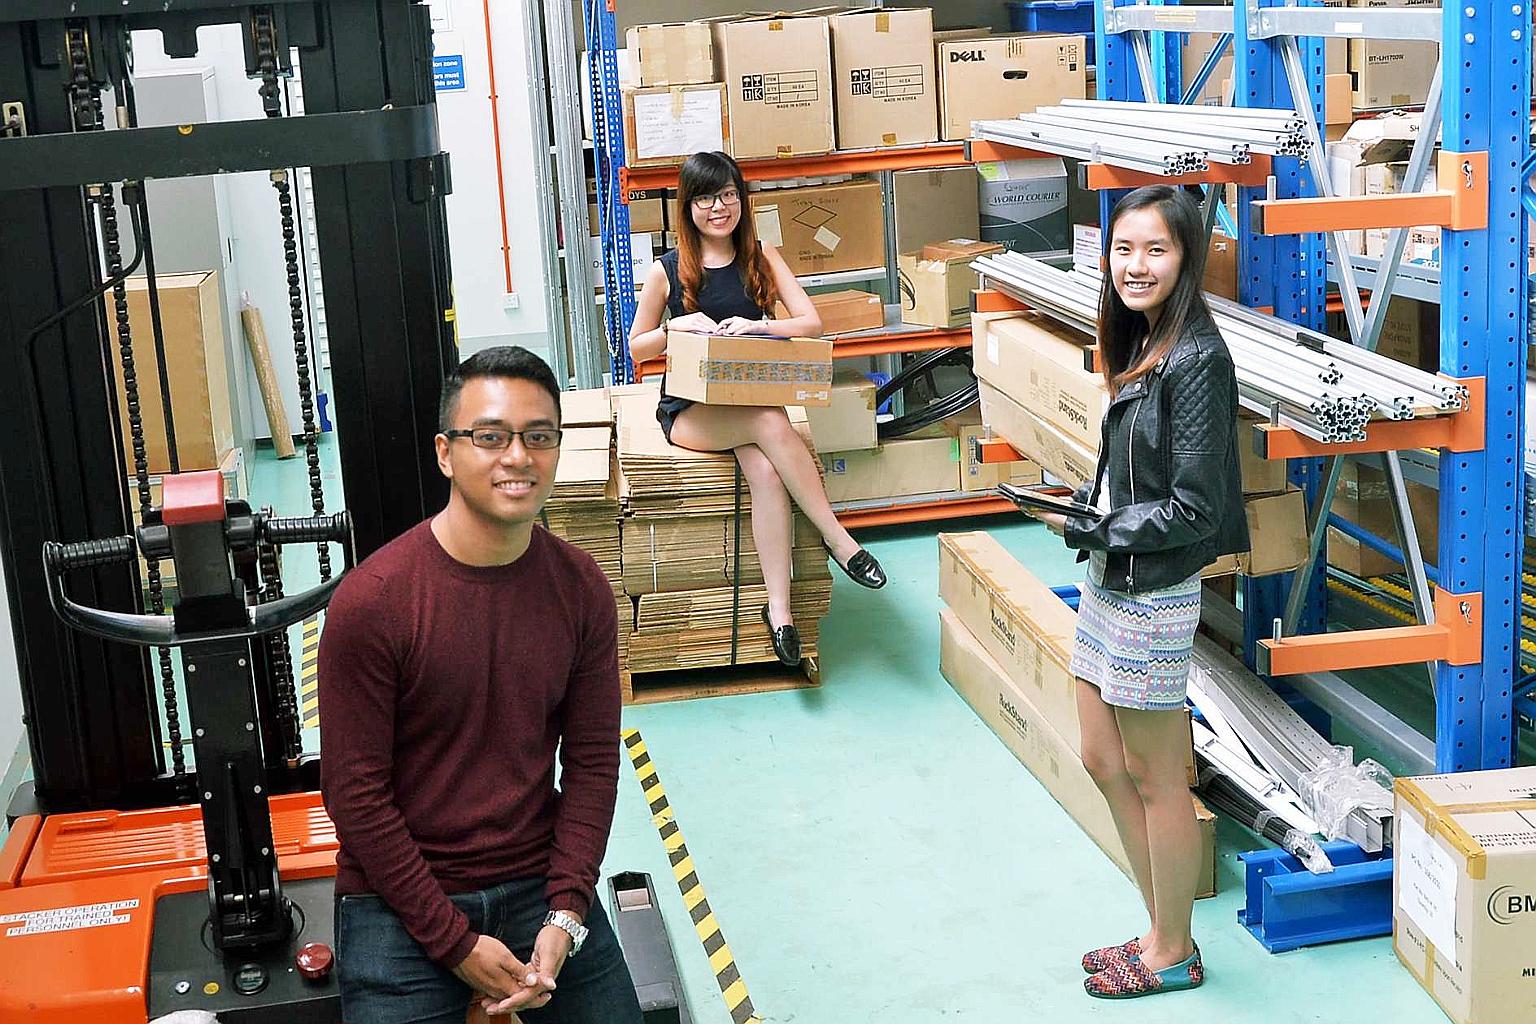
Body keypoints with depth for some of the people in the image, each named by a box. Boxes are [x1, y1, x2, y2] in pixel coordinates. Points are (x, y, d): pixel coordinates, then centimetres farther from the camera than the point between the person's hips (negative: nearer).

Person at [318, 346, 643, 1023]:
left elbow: (592, 761, 1)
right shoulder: (370, 602, -16)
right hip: (402, 898, -3)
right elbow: (356, 793, -13)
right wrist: (456, 942, -14)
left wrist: (564, 919, -9)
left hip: (538, 883, 3)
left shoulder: (581, 589, -4)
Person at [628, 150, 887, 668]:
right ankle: (839, 540, -26)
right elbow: (637, 348, 8)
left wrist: (758, 326, -19)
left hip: (752, 395, 2)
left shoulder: (762, 257, 6)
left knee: (766, 472, -31)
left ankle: (778, 607, -31)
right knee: (773, 425, -34)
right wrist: (678, 325, -12)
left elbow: (811, 322, -1)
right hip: (690, 407, -2)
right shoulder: (667, 271, 1)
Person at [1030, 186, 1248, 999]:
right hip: (1109, 583, 10)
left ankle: (1173, 954, 23)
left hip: (1152, 594, -10)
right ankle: (1164, 929, 32)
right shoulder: (1144, 346, 8)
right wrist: (1082, 496, 0)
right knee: (1103, 761, 18)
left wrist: (1091, 531, -12)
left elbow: (1194, 507, -21)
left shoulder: (1196, 360, -19)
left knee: (1155, 780, 5)